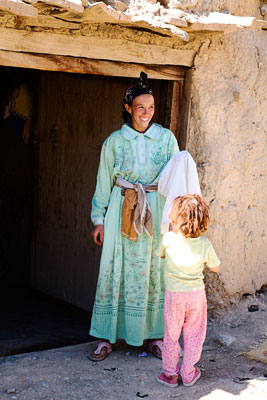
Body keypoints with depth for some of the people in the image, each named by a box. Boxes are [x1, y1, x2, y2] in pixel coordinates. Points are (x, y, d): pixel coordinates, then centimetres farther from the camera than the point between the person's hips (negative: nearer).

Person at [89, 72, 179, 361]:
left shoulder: (166, 138, 5)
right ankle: (106, 337, 9)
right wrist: (99, 219, 3)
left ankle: (154, 334, 18)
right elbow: (103, 182, 7)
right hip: (121, 210, 0)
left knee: (155, 271, 4)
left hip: (157, 212, 1)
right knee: (114, 270, -1)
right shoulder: (114, 141, 4)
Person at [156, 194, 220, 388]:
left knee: (172, 335, 13)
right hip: (196, 294, 1)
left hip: (174, 295, -1)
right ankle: (188, 374, 23)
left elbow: (160, 254, 8)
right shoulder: (205, 244, -11)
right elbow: (216, 267, 2)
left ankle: (170, 374, 21)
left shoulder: (168, 239, -14)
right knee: (193, 335, 15)